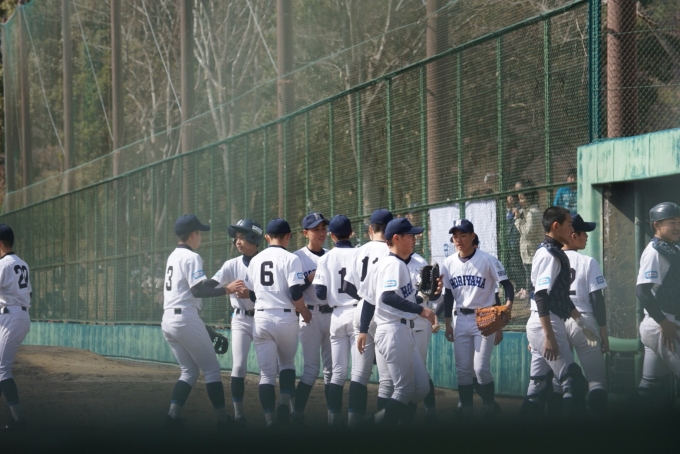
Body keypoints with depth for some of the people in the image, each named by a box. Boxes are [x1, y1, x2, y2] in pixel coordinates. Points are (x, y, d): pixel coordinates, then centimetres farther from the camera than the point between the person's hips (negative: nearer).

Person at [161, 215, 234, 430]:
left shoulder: (173, 257, 17)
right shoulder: (191, 257, -10)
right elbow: (198, 291, -19)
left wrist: (218, 282, 27)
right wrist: (226, 290, -20)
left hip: (168, 320, 8)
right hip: (186, 319, -8)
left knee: (189, 370, 13)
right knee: (211, 369, 1)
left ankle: (173, 415, -2)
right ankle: (222, 418, 1)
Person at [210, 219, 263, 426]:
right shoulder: (232, 265, 1)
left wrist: (251, 294, -25)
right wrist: (228, 289, -29)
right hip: (241, 320, 1)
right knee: (239, 366, -9)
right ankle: (238, 412, -5)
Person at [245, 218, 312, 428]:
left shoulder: (255, 260, 9)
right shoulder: (291, 259, -6)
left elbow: (251, 295, 13)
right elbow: (295, 293, -14)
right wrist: (304, 311, 3)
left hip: (261, 318, 3)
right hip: (285, 318, -3)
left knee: (267, 371, 4)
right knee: (287, 362, 19)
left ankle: (270, 419, -5)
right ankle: (285, 401, -2)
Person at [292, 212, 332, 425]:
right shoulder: (298, 257, -1)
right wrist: (311, 278, -18)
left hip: (332, 314, 5)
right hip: (310, 315, -4)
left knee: (331, 368, 7)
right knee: (311, 368, -9)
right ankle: (297, 413, -4)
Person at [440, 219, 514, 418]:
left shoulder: (487, 260, -10)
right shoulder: (449, 264, 4)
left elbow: (507, 285, -9)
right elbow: (448, 295, 12)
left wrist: (507, 306, -26)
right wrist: (448, 324, 9)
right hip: (461, 320, 5)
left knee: (481, 368, -10)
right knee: (462, 369, 5)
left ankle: (490, 406, 7)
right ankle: (466, 409, 13)